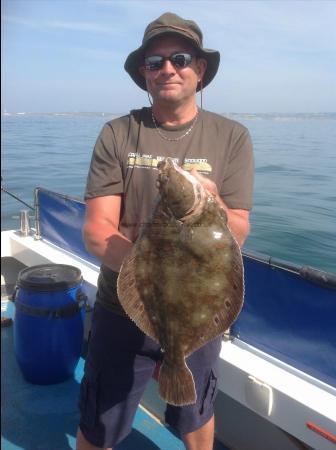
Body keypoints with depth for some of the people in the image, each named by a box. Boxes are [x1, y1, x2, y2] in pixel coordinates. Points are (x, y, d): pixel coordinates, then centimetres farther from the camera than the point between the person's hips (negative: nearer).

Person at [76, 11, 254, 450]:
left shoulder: (232, 137, -7)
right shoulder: (117, 134, -8)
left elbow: (238, 234, -11)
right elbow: (96, 231, -14)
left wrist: (211, 203, -33)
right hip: (122, 311, 0)